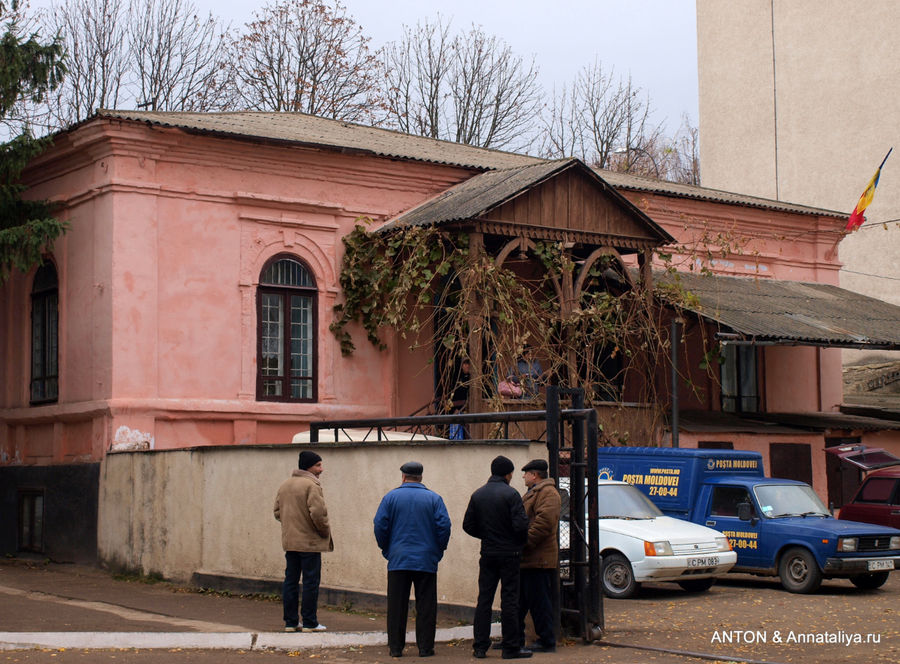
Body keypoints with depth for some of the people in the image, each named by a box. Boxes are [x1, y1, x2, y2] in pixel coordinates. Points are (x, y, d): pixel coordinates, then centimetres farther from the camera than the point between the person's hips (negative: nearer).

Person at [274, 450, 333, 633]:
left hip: (289, 541, 8)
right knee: (311, 582, 0)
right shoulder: (311, 485, -15)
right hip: (309, 542, -8)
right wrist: (325, 531, -7)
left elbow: (277, 511, 15)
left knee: (290, 580, 11)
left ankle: (290, 621, 15)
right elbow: (318, 513, -22)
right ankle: (309, 623, 3)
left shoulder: (284, 484, 12)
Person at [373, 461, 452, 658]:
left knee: (396, 606, 5)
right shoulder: (433, 498, 2)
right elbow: (444, 526, -5)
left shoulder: (391, 497, 2)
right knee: (425, 606, 5)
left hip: (398, 560, 0)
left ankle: (395, 647, 7)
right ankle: (425, 647, 4)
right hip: (426, 561, 0)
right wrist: (438, 550, 8)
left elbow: (380, 525, -1)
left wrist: (386, 549, 11)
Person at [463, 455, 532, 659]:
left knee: (484, 599, 7)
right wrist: (521, 541, 3)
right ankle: (511, 647, 2)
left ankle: (480, 646, 7)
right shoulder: (511, 494, -11)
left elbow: (468, 525, 7)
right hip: (509, 554, -5)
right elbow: (521, 525, -17)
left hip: (487, 554, 5)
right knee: (509, 599, -1)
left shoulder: (477, 495, 6)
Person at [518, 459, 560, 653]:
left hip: (538, 559, -11)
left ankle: (547, 641, 1)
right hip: (525, 559, 11)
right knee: (519, 600, 14)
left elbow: (544, 522, -23)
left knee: (539, 601, -6)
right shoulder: (533, 492, 23)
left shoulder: (548, 493, -12)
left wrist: (524, 542, -22)